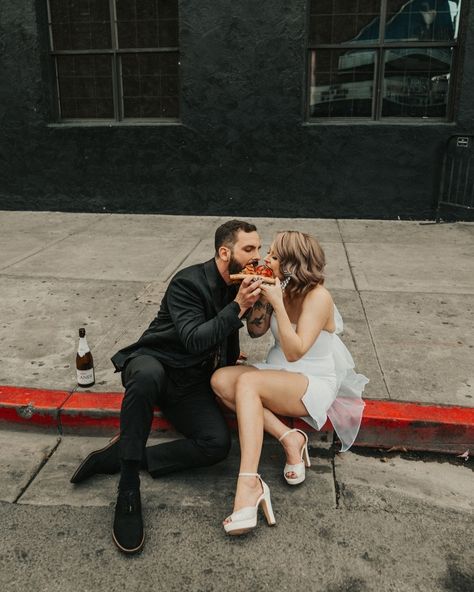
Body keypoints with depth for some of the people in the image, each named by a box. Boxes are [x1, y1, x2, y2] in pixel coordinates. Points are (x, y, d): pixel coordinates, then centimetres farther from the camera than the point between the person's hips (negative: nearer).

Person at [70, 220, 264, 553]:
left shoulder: (239, 285, 4)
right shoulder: (188, 282, -16)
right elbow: (195, 340, -27)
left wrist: (260, 300, 3)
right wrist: (237, 306, -26)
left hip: (192, 382, 6)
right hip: (154, 361, -5)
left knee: (218, 444, -21)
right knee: (148, 376, -44)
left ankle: (118, 457, -12)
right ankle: (128, 489, -30)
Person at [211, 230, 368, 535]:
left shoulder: (318, 296, -18)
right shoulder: (281, 288, 1)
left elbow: (295, 352, -26)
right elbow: (256, 331, 11)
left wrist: (277, 303, -27)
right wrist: (259, 299, -7)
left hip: (314, 384, -7)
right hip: (279, 374, 7)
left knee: (247, 382, -33)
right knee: (221, 379, -18)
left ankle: (250, 485, -39)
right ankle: (289, 438, -16)